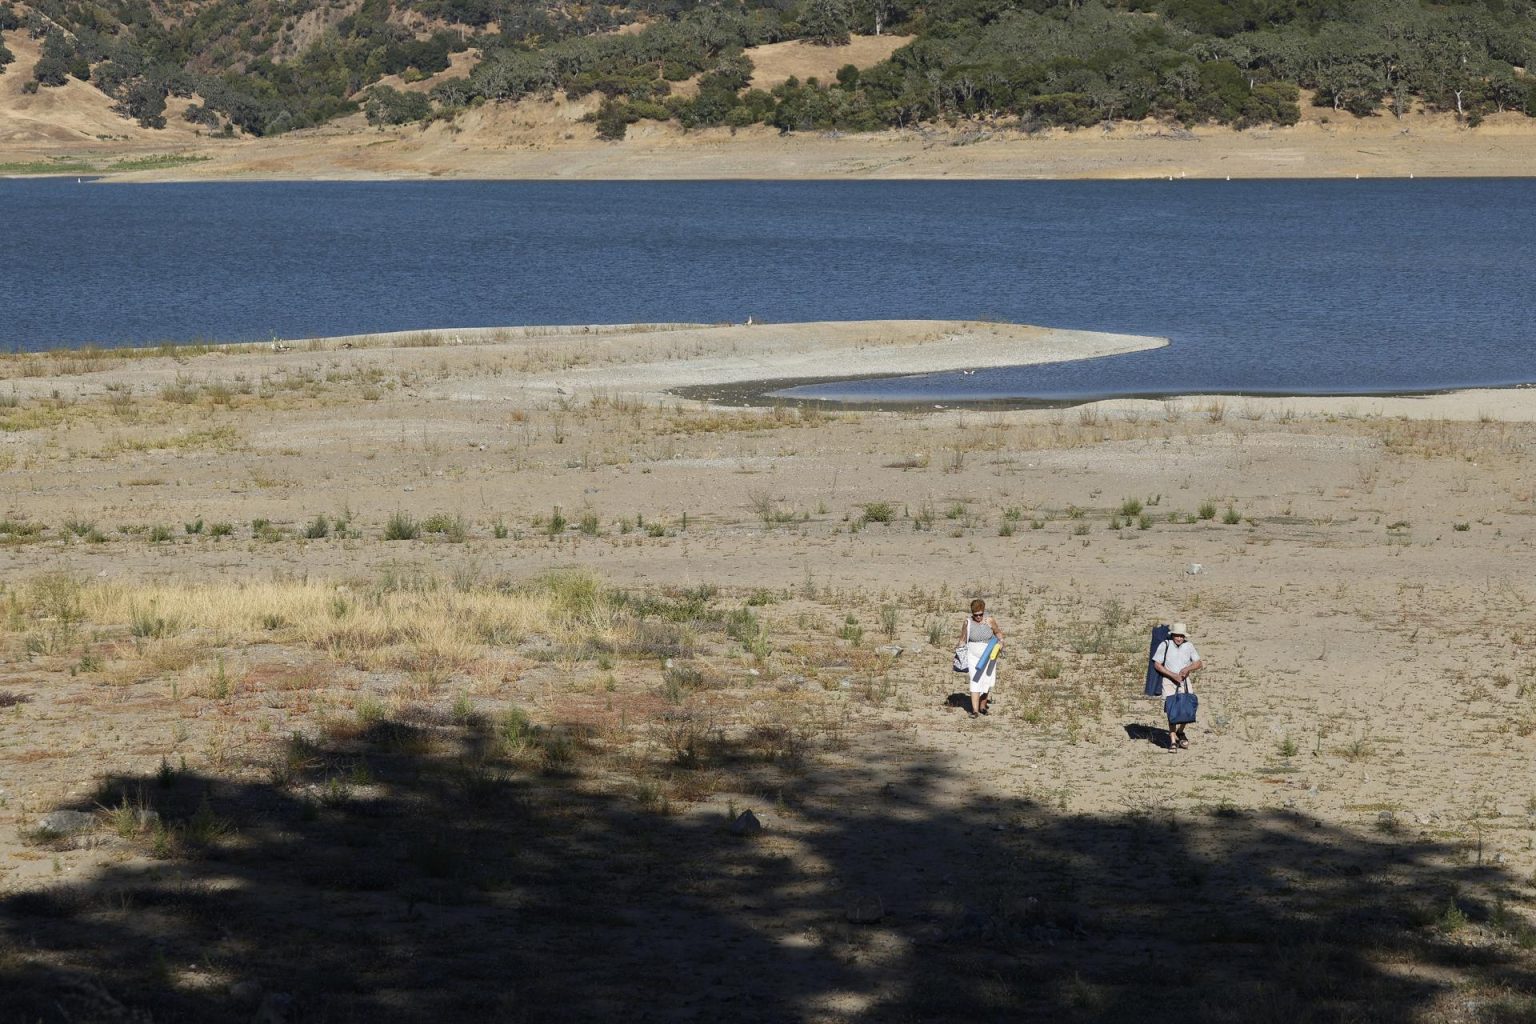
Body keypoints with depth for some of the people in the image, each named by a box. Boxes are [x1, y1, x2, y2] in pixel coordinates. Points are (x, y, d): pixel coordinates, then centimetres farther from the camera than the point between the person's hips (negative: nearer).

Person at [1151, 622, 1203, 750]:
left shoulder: (1188, 646, 3)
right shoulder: (1165, 645, -6)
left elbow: (1198, 663, 7)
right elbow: (1156, 664, -7)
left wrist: (1187, 669, -14)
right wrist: (1173, 675, -14)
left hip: (1184, 681, 3)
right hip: (1169, 681, -3)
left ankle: (1180, 732, 25)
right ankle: (1172, 739, -10)